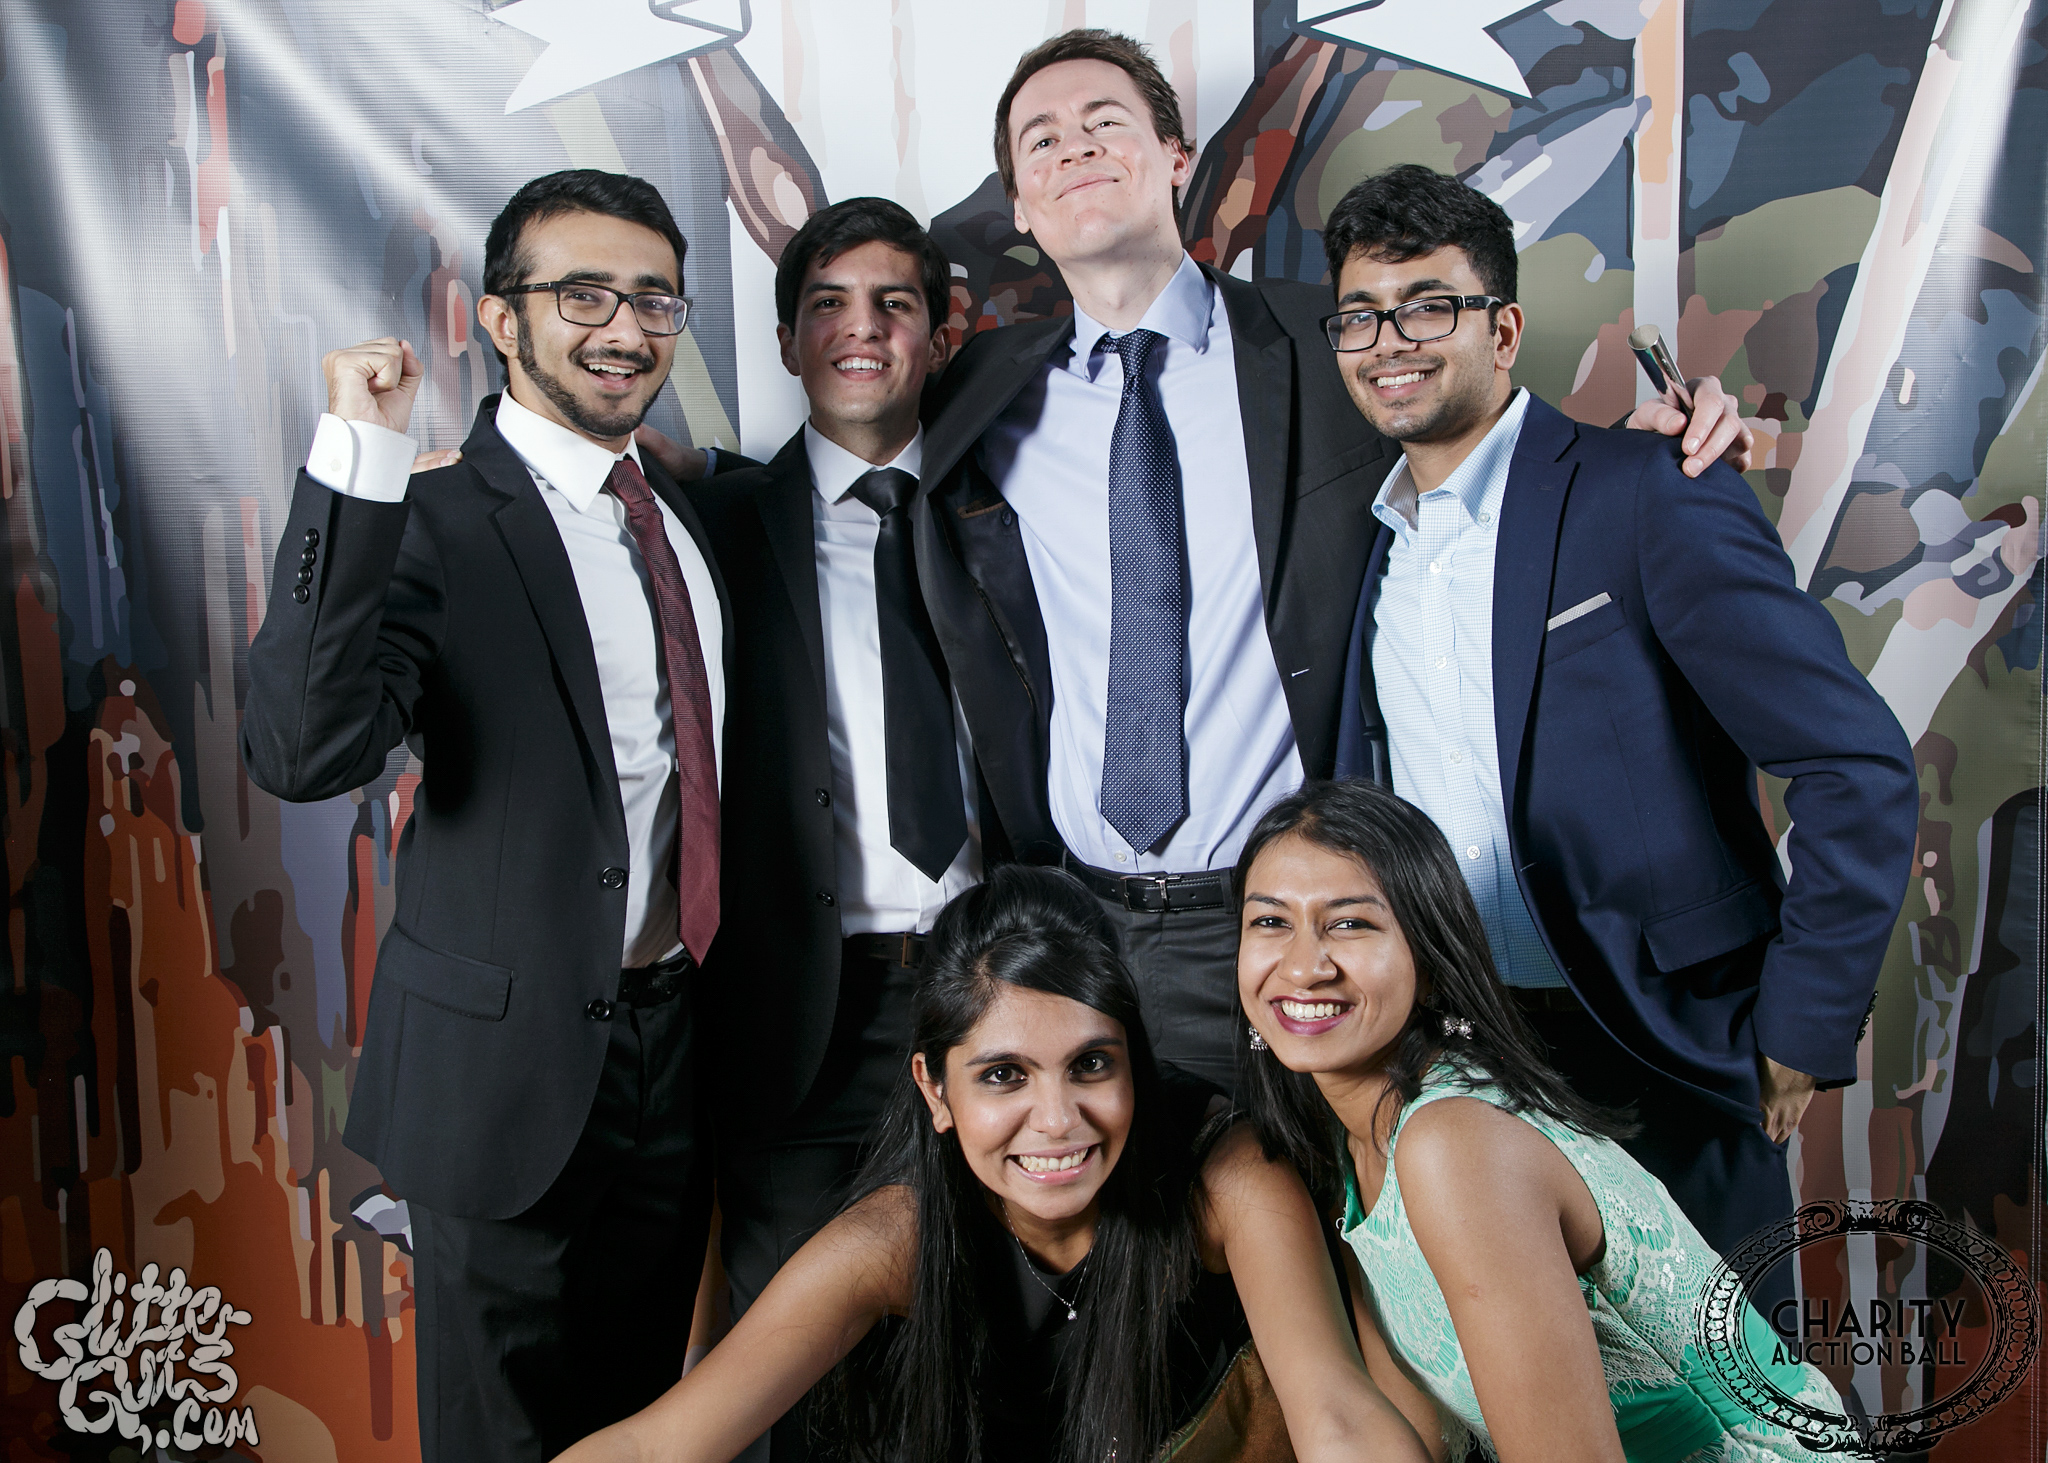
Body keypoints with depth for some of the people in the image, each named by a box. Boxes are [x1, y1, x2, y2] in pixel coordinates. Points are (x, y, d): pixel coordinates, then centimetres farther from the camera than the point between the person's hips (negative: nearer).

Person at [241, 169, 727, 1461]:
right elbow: (303, 753, -30)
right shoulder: (430, 529, -14)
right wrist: (357, 465, -33)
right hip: (514, 1064, -6)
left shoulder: (694, 513, 9)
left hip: (680, 1042, 6)